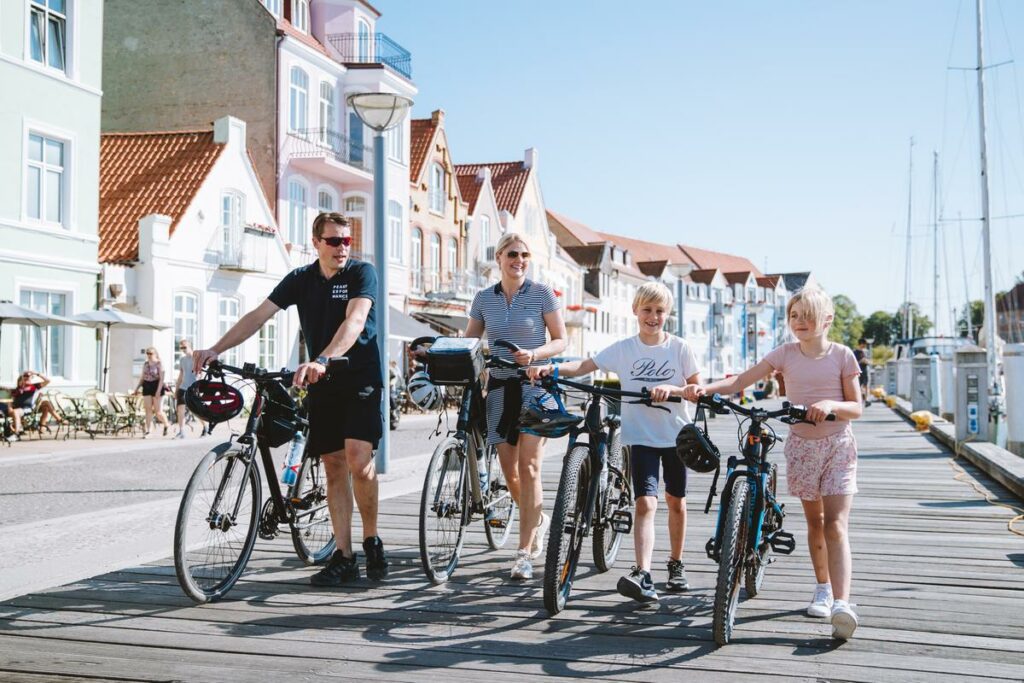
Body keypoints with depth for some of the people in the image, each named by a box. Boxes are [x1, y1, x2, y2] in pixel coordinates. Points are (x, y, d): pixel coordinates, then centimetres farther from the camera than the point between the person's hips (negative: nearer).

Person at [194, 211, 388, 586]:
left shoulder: (362, 273, -8)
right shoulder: (300, 279, 5)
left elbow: (354, 322, -24)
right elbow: (258, 315, -1)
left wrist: (321, 361, -41)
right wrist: (215, 350, -14)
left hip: (360, 379, -4)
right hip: (321, 386, 4)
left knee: (358, 459, -18)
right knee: (334, 466, 4)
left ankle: (372, 540, 2)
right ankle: (343, 557, 8)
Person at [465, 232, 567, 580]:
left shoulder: (541, 293, -2)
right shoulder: (484, 298, 7)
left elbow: (560, 340, -1)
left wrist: (534, 354, -20)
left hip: (534, 384, -4)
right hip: (500, 387, 4)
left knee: (529, 467, -10)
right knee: (509, 470, 7)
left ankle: (524, 553, -7)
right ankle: (538, 521, 35)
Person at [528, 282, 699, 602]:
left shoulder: (679, 347, -2)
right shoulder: (623, 349, -1)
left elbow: (698, 388, -3)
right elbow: (586, 365, -7)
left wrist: (671, 389, -22)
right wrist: (550, 367, -24)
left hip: (675, 435, 1)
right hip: (641, 437, -1)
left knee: (675, 502, 14)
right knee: (646, 504, -14)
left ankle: (676, 564, 33)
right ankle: (643, 575, -23)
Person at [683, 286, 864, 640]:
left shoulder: (841, 355, -5)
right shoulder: (786, 353, 0)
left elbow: (856, 407, -3)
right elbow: (742, 380, -7)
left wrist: (831, 404, -25)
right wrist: (704, 388, -23)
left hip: (837, 445, -2)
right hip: (801, 445, 3)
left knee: (835, 525, -13)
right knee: (814, 521, 14)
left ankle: (841, 603, -21)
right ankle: (823, 588, 31)